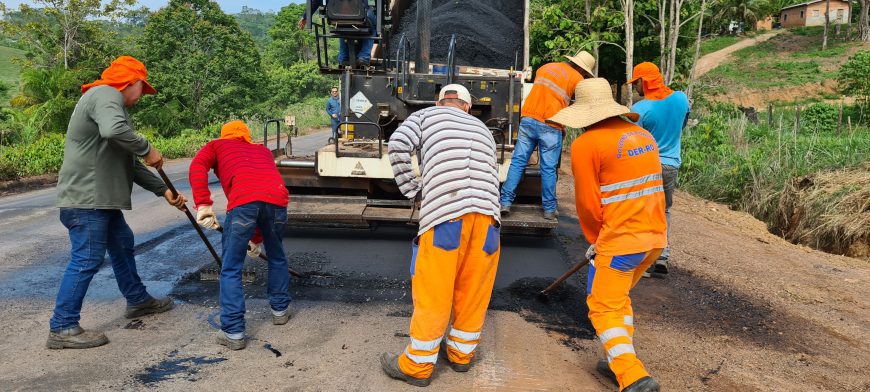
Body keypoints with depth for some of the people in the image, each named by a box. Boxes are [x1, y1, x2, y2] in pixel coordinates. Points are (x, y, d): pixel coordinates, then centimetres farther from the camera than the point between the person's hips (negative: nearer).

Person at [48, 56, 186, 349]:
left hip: (101, 199, 11)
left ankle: (137, 300, 37)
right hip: (85, 199, -11)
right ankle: (62, 328, 1)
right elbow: (113, 130, -34)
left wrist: (163, 190, 17)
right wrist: (147, 149, -19)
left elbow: (130, 165, 21)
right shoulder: (106, 94, -10)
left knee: (122, 244, 22)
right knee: (86, 260, -7)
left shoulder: (111, 102, 21)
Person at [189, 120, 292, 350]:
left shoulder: (217, 145, 30)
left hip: (242, 201, -3)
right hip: (278, 198, 4)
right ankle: (280, 310, 41)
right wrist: (257, 238, 47)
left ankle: (233, 333, 11)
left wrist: (203, 205, -2)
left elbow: (197, 167, 7)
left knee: (231, 270, 10)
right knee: (277, 257, 28)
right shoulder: (263, 151, 39)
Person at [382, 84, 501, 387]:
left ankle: (417, 365, 17)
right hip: (487, 214, 4)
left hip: (445, 212, -4)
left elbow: (398, 145, -1)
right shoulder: (482, 128, 29)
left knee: (432, 292, 5)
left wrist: (413, 191, 7)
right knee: (474, 288, 17)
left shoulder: (426, 115, 17)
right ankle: (461, 353, 32)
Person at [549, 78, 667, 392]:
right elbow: (650, 187, 16)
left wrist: (594, 239, 9)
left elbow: (588, 202, -9)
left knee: (604, 308, 5)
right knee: (619, 298, 23)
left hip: (620, 240, -8)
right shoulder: (642, 135, 10)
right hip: (654, 236, 8)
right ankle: (621, 364, 28)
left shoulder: (586, 144, -12)